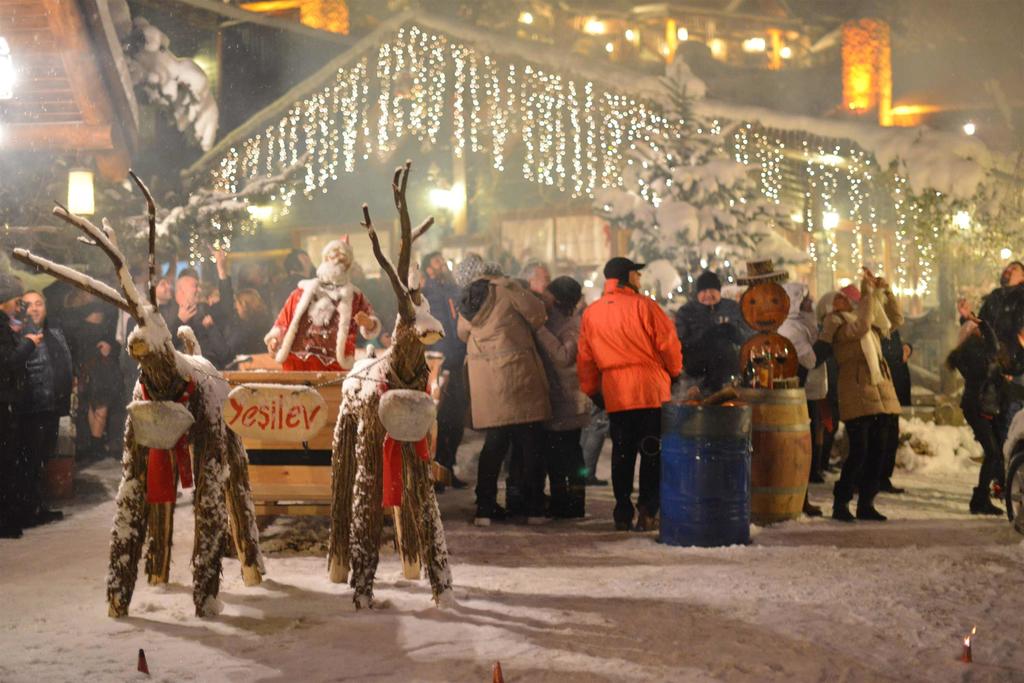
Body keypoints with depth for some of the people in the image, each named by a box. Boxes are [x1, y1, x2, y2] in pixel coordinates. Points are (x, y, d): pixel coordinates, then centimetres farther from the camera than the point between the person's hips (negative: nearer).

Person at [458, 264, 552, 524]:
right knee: (529, 444, 2)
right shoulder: (506, 289, -6)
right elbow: (538, 315, -7)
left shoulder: (467, 300, 12)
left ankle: (485, 508, 9)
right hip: (516, 372, -5)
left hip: (483, 380, 5)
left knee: (494, 444, 12)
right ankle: (533, 508, 3)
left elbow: (463, 333, 22)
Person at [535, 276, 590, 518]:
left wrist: (540, 329, -26)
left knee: (569, 451, -3)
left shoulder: (572, 323, -15)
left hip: (568, 400, -9)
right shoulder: (553, 318, 13)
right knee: (552, 451, 13)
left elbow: (563, 356, -28)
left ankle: (575, 504, 5)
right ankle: (559, 503, 23)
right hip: (553, 397, 9)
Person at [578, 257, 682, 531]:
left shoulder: (591, 313, 7)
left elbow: (585, 358, 11)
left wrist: (592, 391, 21)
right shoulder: (643, 306, -7)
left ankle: (623, 514, 11)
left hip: (615, 395, 4)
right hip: (652, 390, -4)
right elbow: (668, 343, -6)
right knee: (652, 452, 4)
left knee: (621, 455, 11)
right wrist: (675, 372, 10)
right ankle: (647, 509, -2)